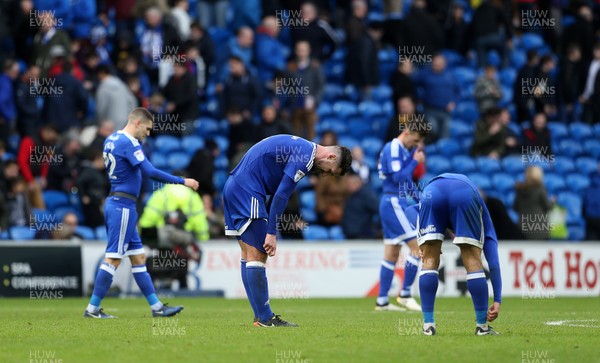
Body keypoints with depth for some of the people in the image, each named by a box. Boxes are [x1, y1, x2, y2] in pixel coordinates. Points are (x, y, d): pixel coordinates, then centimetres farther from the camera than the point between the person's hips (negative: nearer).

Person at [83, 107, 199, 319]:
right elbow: (150, 172, -22)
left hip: (116, 203, 10)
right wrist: (182, 181, -18)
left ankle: (156, 306, 12)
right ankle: (93, 308, -3)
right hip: (123, 206, -10)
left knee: (138, 257, 10)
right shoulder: (128, 142, -15)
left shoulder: (111, 140, 13)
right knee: (113, 258, -6)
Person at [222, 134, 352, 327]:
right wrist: (271, 233, -16)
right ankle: (264, 318, -9)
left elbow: (277, 192, 19)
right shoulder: (304, 157, -15)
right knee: (257, 255, -9)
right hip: (247, 190, -11)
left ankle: (261, 317, 13)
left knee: (249, 255, 10)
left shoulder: (301, 148, 17)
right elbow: (281, 195, -18)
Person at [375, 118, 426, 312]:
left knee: (391, 255, 10)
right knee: (418, 247, -11)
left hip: (393, 203, 10)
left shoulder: (404, 150, 16)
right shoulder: (393, 149, -13)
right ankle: (405, 294, -6)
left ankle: (382, 301, 12)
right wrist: (415, 161, -12)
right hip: (394, 203, -10)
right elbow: (398, 177, -20)